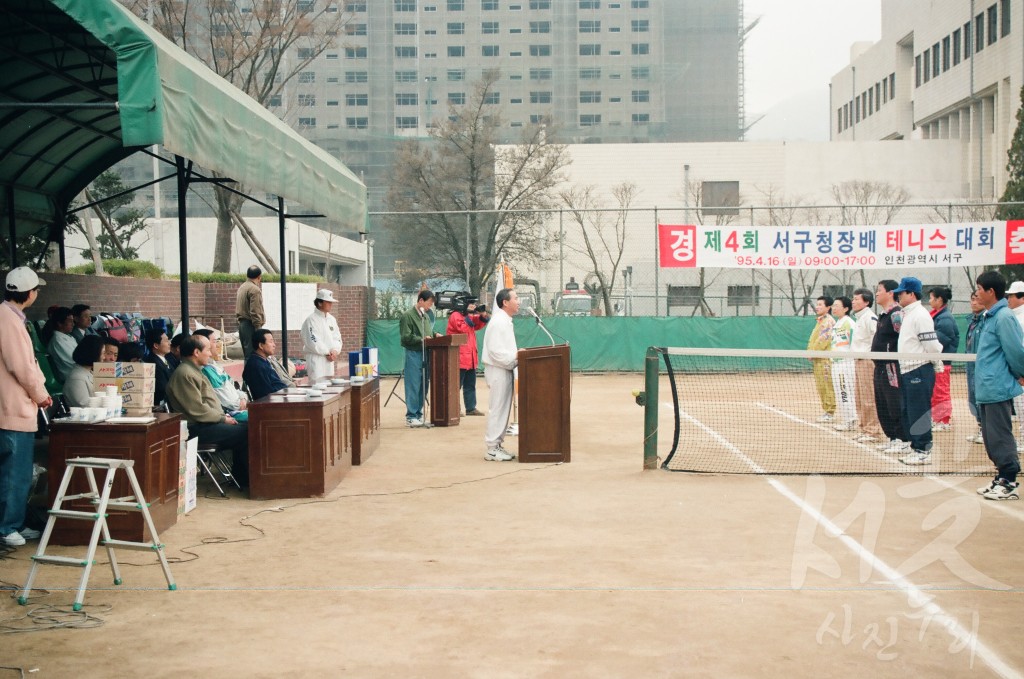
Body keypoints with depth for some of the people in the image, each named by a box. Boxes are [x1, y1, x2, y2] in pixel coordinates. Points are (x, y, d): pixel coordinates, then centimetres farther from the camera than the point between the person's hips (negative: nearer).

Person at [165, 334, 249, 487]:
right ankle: (244, 477, -3)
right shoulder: (184, 374, -16)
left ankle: (240, 475, 7)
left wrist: (223, 416, 8)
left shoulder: (194, 370, 18)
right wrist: (223, 419, -10)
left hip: (208, 423, 11)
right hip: (198, 428, -11)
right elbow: (198, 410, -20)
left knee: (246, 427, 3)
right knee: (244, 433, -17)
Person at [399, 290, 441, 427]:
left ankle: (418, 413, 19)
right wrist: (421, 339, -19)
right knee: (413, 386, -4)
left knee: (424, 385, 10)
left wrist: (435, 334, 5)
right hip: (414, 354, -8)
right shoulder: (408, 316, -8)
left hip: (426, 354, 8)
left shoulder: (426, 316, 16)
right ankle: (411, 416, 1)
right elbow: (405, 337, -13)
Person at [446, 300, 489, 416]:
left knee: (470, 384, 12)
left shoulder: (467, 315, 18)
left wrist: (482, 317, 3)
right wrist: (469, 315, -15)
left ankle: (471, 408, 16)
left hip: (470, 358, 10)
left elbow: (477, 325, 22)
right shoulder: (455, 316, -11)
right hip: (460, 359, -10)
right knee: (456, 385, -5)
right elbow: (463, 328, -23)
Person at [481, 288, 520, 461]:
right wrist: (516, 356, -21)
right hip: (498, 370, -10)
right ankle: (492, 449, -1)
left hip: (505, 369, 10)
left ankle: (497, 445, 20)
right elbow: (495, 351, -23)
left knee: (503, 409, 13)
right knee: (497, 409, -6)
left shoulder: (505, 321, 15)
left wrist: (517, 356, 7)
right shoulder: (498, 322, -17)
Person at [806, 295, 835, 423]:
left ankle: (830, 413, -4)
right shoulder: (820, 321, 20)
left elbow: (824, 339, -17)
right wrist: (810, 352, 9)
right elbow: (813, 339, 22)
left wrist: (814, 352, -11)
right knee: (820, 386, 12)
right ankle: (825, 411, 18)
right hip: (817, 359, 10)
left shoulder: (828, 321, -10)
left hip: (825, 358, -10)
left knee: (827, 386, -7)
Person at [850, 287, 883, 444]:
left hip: (867, 361, -10)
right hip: (858, 361, 10)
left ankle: (873, 432, -2)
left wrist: (867, 353, -19)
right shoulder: (859, 318, 18)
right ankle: (865, 429, 18)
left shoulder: (870, 317, -13)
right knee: (859, 398, 12)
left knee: (869, 399, -6)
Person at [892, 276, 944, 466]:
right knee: (907, 413, 14)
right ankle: (916, 448, 22)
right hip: (907, 372, 10)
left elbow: (931, 344, -17)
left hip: (919, 371, -10)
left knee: (919, 413, -5)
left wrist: (938, 364, -7)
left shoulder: (921, 315, -15)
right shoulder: (908, 315, 16)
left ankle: (924, 451, 0)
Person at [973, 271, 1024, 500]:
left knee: (1000, 438, -4)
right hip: (985, 389, 10)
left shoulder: (1003, 318, -16)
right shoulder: (988, 317, 14)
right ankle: (1001, 478, 23)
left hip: (998, 389, -10)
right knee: (991, 438, 14)